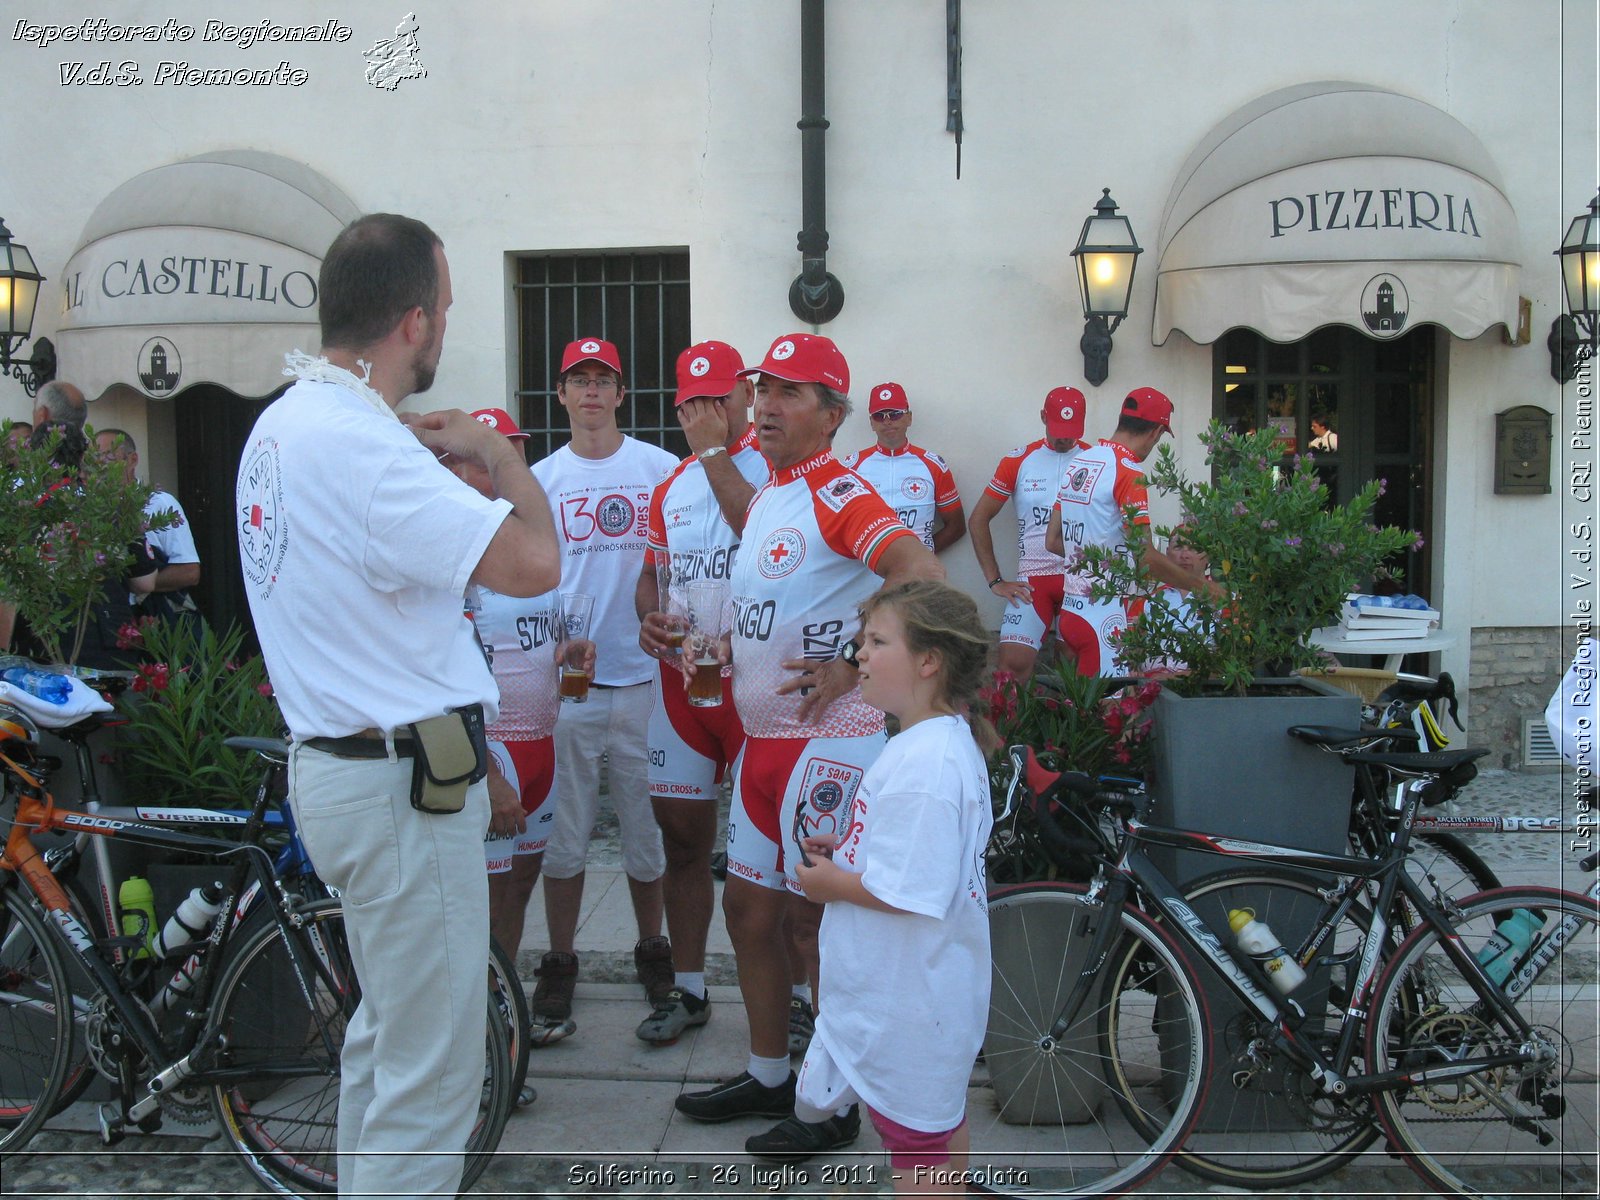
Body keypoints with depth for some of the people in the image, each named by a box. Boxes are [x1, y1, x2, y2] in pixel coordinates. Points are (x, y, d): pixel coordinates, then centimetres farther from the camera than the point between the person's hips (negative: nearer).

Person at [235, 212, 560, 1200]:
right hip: (405, 782, -11)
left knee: (386, 1034, 25)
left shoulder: (287, 421, 9)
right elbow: (531, 563, -26)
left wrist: (434, 452, 13)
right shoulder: (359, 443, -23)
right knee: (431, 1074, 0)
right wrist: (497, 452, -9)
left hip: (340, 759, 11)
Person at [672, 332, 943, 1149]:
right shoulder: (763, 495, 15)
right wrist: (719, 651, 13)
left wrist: (851, 665, -23)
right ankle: (768, 1076, 31)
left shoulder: (837, 493, -15)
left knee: (815, 916, 1)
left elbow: (922, 575, -30)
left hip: (828, 739, -9)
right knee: (748, 906, 15)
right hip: (763, 737, 9)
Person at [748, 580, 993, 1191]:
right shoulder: (951, 741, 6)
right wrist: (850, 847, 8)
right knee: (940, 1123, 24)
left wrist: (832, 883, -16)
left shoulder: (921, 761, -27)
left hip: (907, 1001, -10)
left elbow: (907, 891, -31)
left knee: (918, 1150, 5)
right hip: (937, 981, 10)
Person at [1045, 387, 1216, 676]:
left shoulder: (1077, 463, 11)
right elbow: (1146, 556, -16)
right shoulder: (1129, 472, -13)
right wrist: (1202, 584, -5)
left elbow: (1053, 541, 17)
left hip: (1069, 611, 8)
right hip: (1104, 617, -8)